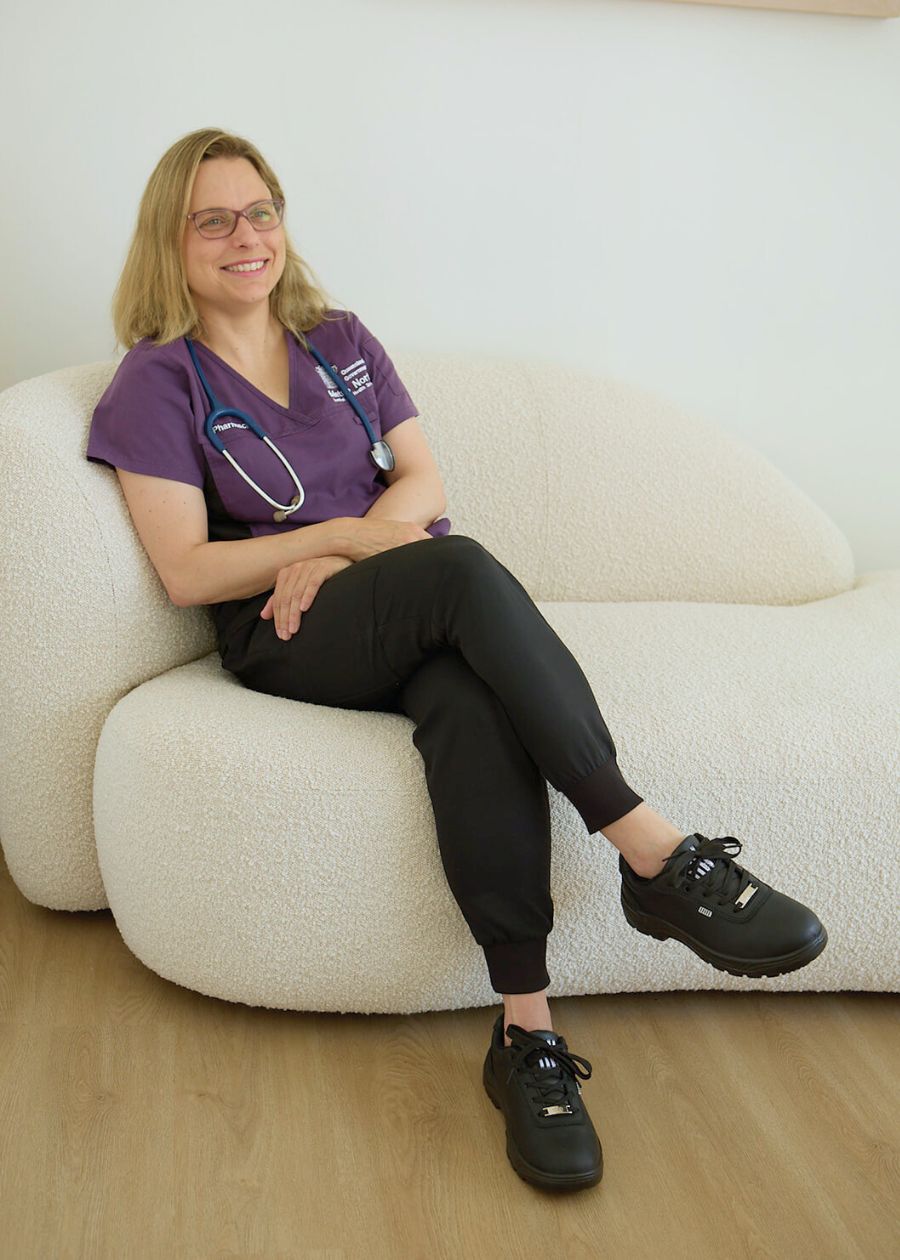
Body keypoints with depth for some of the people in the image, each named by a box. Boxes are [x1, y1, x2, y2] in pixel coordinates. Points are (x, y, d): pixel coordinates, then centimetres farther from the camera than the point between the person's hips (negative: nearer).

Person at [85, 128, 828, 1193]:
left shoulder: (340, 339, 18)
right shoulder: (160, 379, 4)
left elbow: (423, 483, 10)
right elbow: (187, 573, -5)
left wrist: (330, 556, -8)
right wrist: (349, 532, -11)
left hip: (416, 614, 4)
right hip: (284, 640, -4)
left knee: (472, 702, -35)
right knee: (460, 566, -36)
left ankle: (526, 1031, -39)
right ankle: (658, 858, -39)